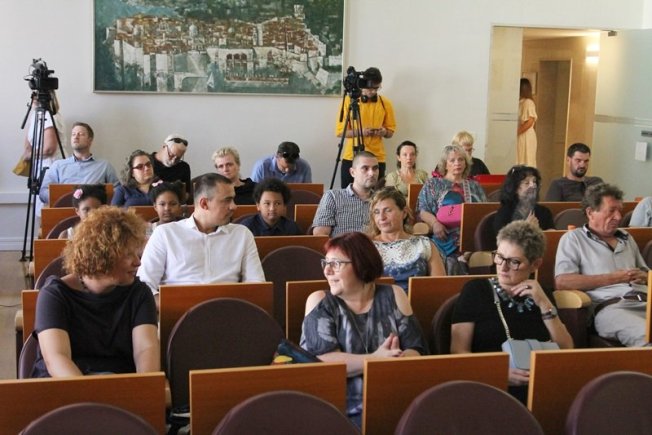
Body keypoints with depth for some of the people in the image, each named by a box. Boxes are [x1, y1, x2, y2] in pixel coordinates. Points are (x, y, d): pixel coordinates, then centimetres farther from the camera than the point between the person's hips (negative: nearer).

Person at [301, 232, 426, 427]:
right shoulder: (320, 302, 4)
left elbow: (417, 350, 3)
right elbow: (321, 361, -9)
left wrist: (396, 360, -18)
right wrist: (375, 359, -16)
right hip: (339, 411, -2)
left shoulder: (393, 296, 9)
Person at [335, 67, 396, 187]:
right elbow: (340, 131, -2)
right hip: (351, 158, -1)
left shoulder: (385, 103, 5)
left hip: (377, 159, 1)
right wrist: (360, 132, -18)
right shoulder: (349, 101, -1)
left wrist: (384, 132, -11)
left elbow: (391, 130, 12)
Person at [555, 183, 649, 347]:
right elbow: (562, 282, -4)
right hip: (611, 307, -6)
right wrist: (613, 278, -3)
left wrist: (644, 277, 8)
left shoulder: (626, 238, 30)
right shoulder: (573, 239, 11)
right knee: (646, 336, -37)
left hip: (645, 302, 6)